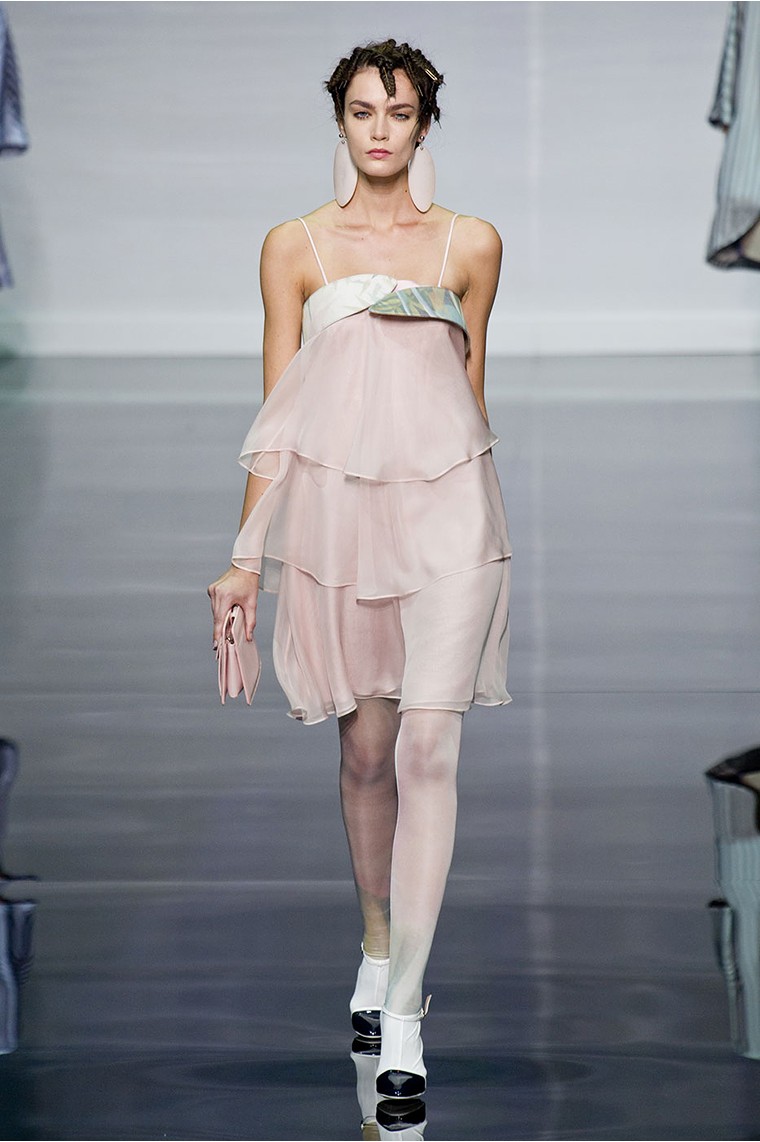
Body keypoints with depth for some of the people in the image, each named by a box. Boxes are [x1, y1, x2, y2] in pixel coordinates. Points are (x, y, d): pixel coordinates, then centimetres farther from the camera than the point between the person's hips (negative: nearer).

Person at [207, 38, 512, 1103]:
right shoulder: (295, 245, 6)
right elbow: (279, 409, 6)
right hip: (334, 502, 1)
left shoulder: (472, 244, 7)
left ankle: (402, 1016, -11)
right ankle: (378, 954, 31)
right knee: (364, 746, 9)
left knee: (426, 746, -12)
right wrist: (248, 555, 3)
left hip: (447, 505, -1)